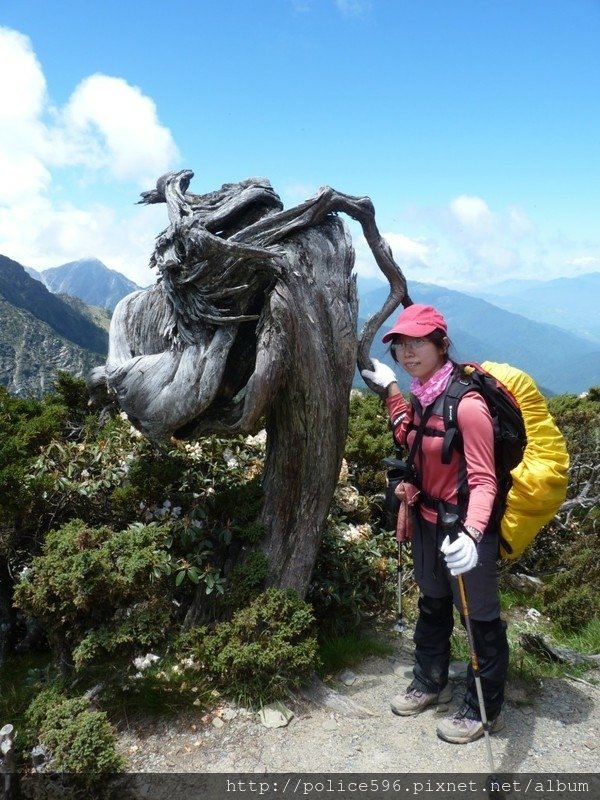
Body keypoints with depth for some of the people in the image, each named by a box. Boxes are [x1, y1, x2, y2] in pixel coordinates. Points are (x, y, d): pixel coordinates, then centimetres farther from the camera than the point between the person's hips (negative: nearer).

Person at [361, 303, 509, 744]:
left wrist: (471, 533, -41)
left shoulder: (466, 403, -25)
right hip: (429, 521, 8)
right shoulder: (420, 395, 0)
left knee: (481, 619, 10)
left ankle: (484, 709, 31)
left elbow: (483, 480, -25)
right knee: (432, 606, 25)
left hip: (466, 530, -8)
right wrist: (390, 389, 22)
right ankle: (431, 682, 46)